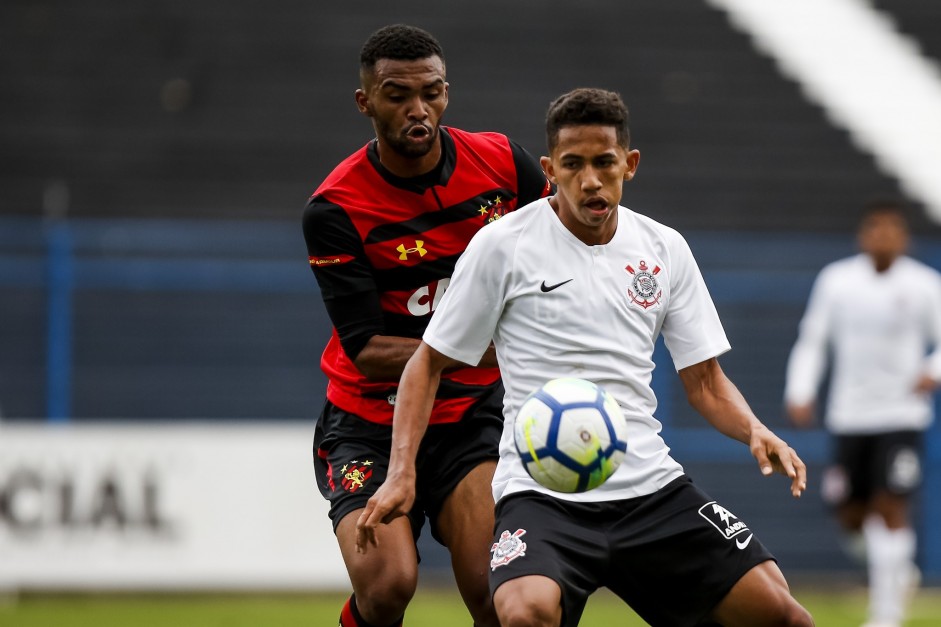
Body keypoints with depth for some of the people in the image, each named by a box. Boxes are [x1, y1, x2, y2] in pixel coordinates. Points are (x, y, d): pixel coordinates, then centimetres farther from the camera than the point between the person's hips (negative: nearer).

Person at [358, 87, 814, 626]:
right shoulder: (502, 246, -2)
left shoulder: (665, 249, 9)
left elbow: (705, 381, 13)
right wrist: (402, 472, -9)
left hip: (650, 487, 4)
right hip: (541, 495, -4)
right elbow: (429, 364, 4)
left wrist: (754, 430, -8)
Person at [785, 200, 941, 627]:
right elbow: (813, 340, 8)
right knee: (852, 515, 3)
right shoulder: (836, 280, 4)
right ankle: (899, 570, 33)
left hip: (902, 415, -3)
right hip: (849, 415, 3)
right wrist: (800, 392, -4)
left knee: (891, 507, -12)